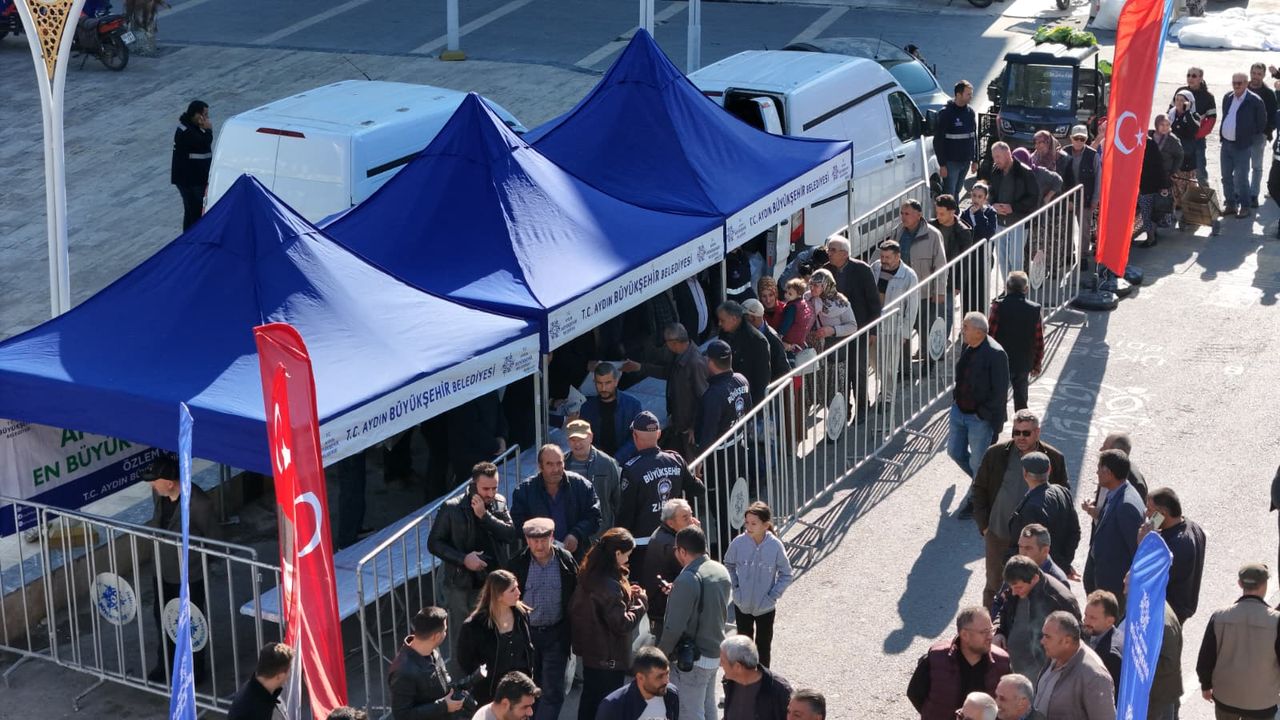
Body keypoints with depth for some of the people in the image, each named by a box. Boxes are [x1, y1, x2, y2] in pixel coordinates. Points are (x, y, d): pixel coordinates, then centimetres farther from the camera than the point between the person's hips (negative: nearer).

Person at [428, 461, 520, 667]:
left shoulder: (499, 504, 2)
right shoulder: (452, 508, -9)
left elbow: (512, 533, -11)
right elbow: (434, 543, -4)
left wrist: (484, 515, -20)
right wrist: (463, 559, -16)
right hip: (462, 586, -3)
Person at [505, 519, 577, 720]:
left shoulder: (566, 560, -7)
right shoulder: (518, 564, -8)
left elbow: (576, 596, 1)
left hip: (556, 634, -1)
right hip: (526, 633, 1)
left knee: (553, 691, -3)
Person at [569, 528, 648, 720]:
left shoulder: (591, 575, 2)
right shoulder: (609, 585, -27)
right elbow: (623, 624, -24)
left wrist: (626, 594, 5)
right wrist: (641, 601, -12)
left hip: (590, 651, 9)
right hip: (609, 657, -9)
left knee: (589, 701, 20)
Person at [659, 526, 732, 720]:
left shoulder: (688, 579, -24)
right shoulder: (722, 571, 2)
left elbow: (674, 627, -24)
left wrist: (661, 654, -9)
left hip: (692, 659, -8)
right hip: (715, 652, 8)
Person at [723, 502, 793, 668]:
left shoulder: (775, 546, -20)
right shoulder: (738, 543, -16)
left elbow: (786, 575, -8)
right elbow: (728, 565, 3)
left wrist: (773, 596, -13)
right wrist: (735, 588, -4)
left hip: (765, 607, -2)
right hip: (742, 605, 2)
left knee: (763, 646, 14)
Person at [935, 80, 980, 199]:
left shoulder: (970, 112, 8)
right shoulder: (945, 113, -12)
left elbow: (974, 137, 16)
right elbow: (938, 141, -13)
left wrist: (975, 160, 13)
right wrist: (942, 164, -16)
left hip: (966, 162, 6)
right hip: (951, 162, -6)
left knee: (956, 192, 13)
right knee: (949, 195, -5)